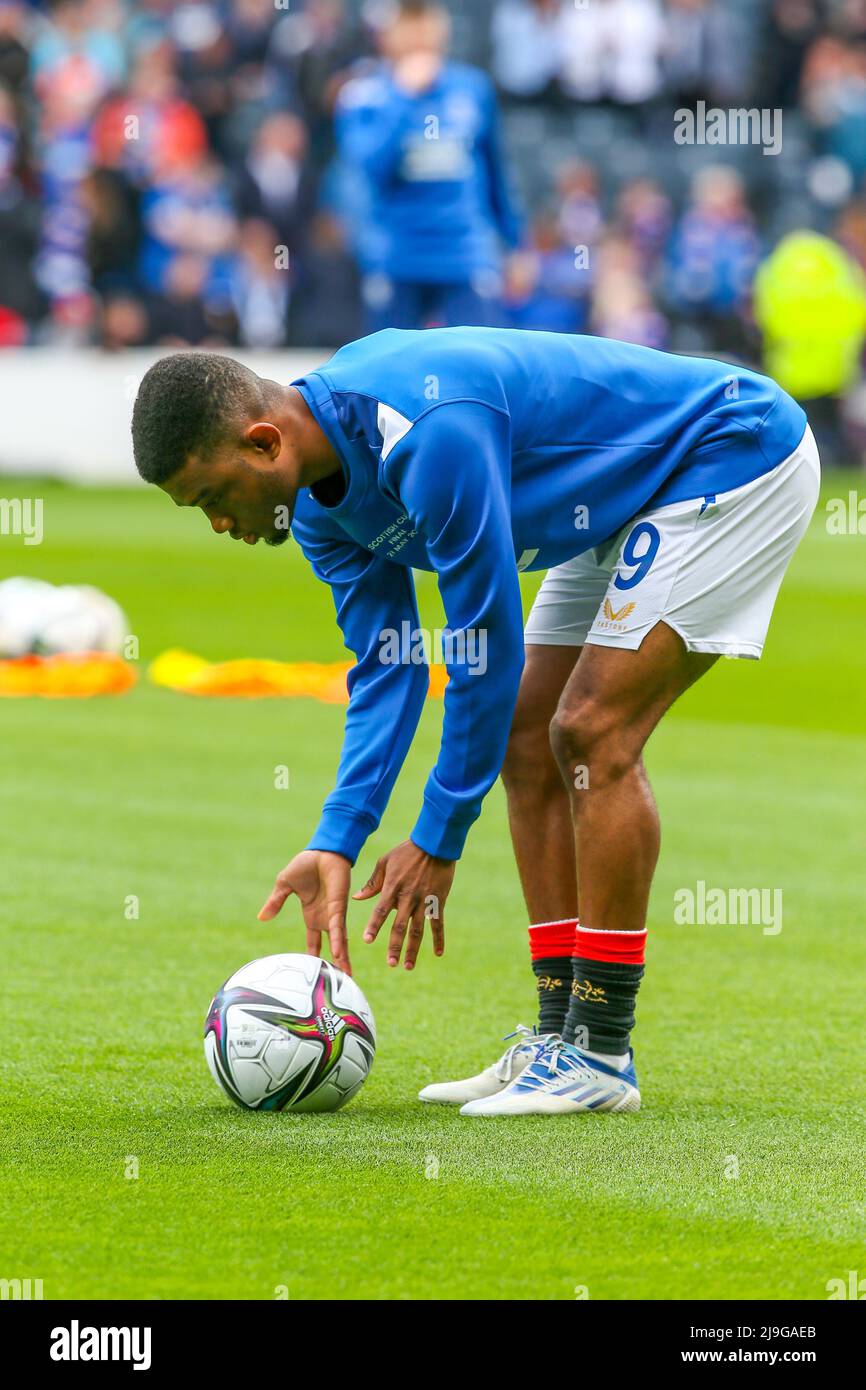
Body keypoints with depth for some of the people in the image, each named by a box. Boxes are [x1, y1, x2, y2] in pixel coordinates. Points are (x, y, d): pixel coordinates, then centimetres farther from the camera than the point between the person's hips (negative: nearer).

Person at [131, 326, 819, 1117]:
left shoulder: (431, 435, -34)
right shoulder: (324, 499, -4)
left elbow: (487, 647, -27)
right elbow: (387, 666, 1)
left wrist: (438, 842, -19)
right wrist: (337, 844, -10)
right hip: (629, 499, 10)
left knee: (594, 737, -16)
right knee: (527, 743, 4)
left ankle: (601, 1057, -10)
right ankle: (562, 1037, 8)